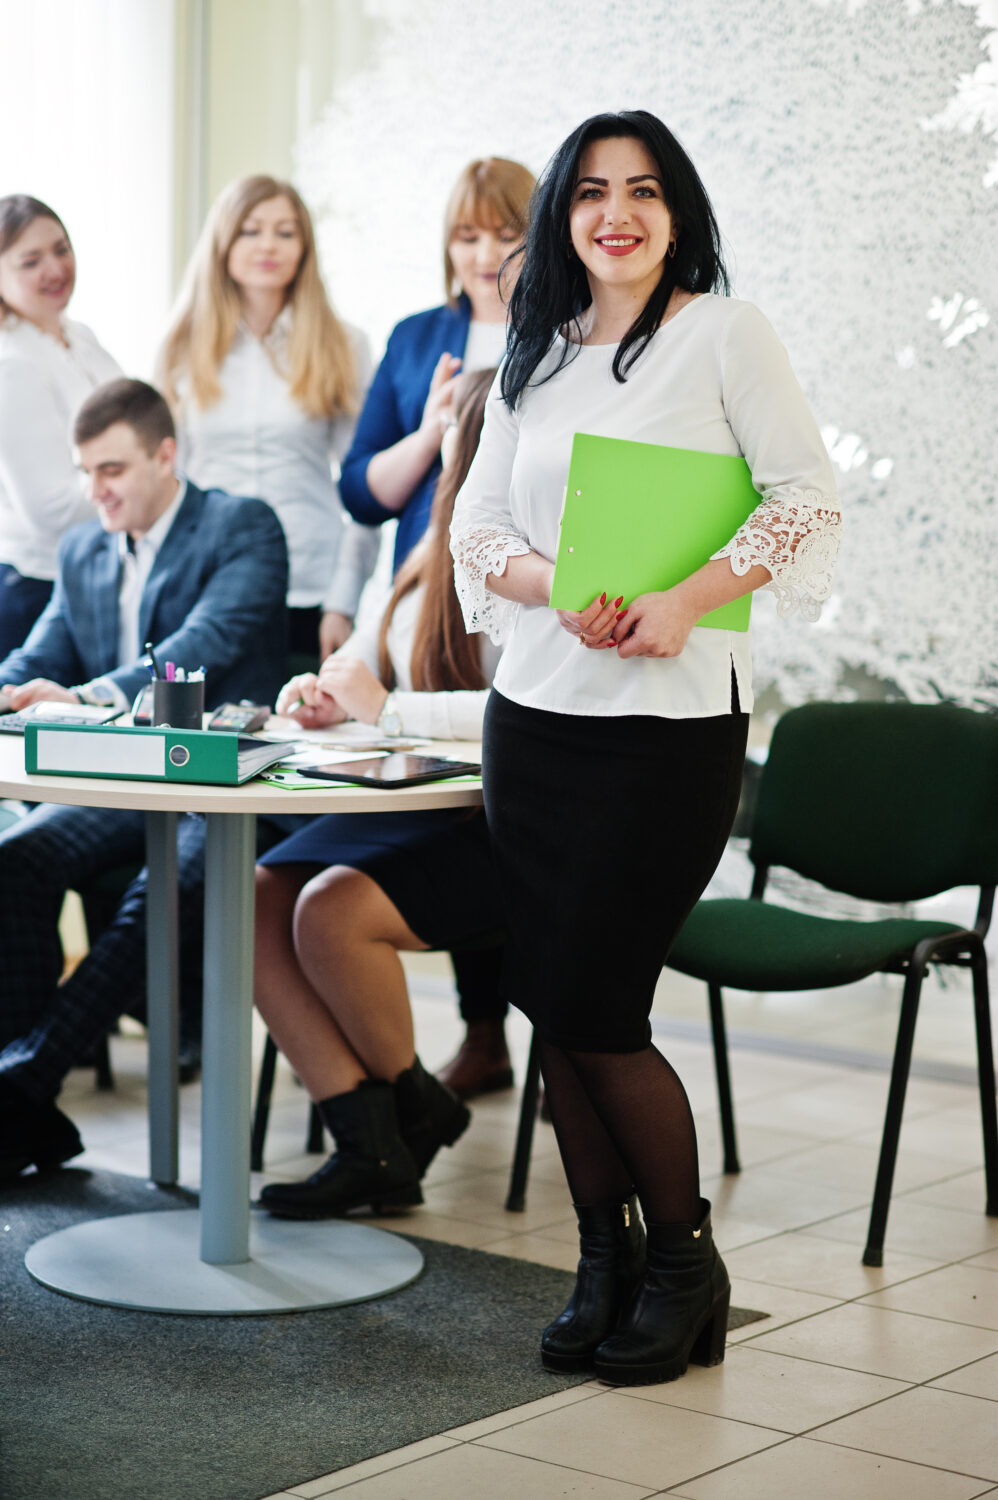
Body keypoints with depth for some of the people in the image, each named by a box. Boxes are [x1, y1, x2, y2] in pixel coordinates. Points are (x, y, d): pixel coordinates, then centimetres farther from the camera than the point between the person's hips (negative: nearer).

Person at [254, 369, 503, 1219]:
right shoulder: (427, 574, 18)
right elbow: (358, 669, 27)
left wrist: (384, 707, -19)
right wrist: (323, 697, 2)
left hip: (507, 829, -8)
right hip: (411, 809, 8)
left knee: (332, 912, -28)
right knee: (257, 902, -13)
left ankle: (414, 1105, 1)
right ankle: (373, 1147, -10)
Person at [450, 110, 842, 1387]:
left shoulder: (723, 333, -1)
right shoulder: (534, 358, 14)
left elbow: (807, 499, -6)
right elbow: (475, 524, 11)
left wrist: (686, 601, -19)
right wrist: (557, 595, -9)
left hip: (671, 719, -5)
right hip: (533, 710, 5)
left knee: (594, 1013, -6)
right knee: (550, 1005, 6)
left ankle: (683, 1266, 14)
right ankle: (603, 1263, 21)